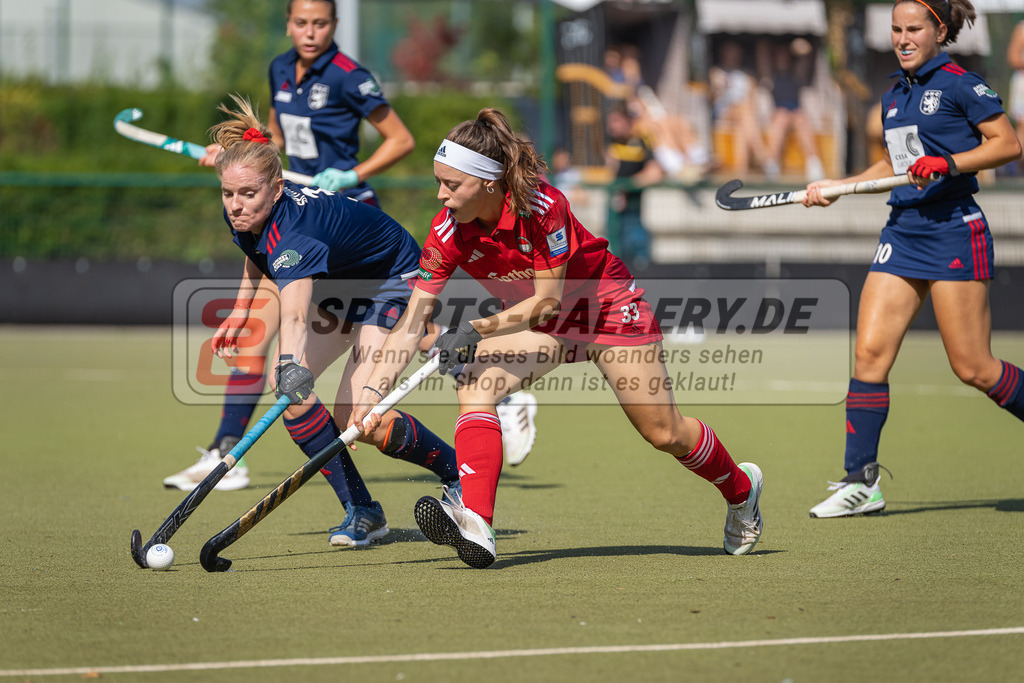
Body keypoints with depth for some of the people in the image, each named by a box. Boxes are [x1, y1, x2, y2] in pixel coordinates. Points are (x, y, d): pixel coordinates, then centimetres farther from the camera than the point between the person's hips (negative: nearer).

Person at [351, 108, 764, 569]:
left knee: (664, 434, 2)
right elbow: (411, 324, -22)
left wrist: (477, 331, -39)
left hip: (607, 302, -4)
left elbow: (548, 301, -29)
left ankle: (741, 488, 34)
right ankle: (475, 524, -35)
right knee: (472, 384, -25)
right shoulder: (448, 232, -22)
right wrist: (373, 391, -33)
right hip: (533, 317, 4)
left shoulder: (541, 206, -34)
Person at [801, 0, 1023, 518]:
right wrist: (834, 188, 20)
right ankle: (861, 481, -2)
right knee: (870, 351, -5)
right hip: (903, 233, 7)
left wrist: (948, 163, -20)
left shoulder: (959, 84, -6)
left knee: (972, 368, -5)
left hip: (954, 232, -7)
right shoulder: (894, 97, 16)